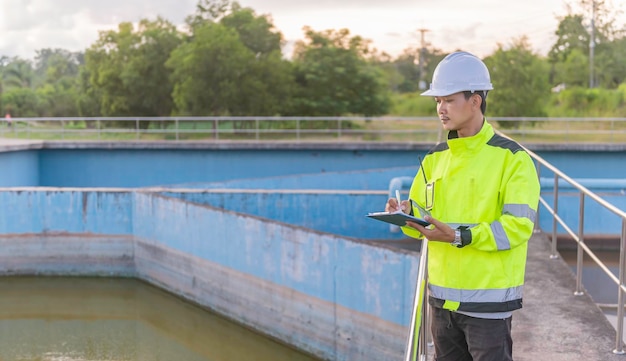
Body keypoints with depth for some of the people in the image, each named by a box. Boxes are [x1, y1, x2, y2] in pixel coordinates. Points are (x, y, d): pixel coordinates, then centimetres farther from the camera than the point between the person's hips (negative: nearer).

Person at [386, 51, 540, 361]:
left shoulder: (511, 158, -10)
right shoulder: (436, 158, 10)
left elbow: (518, 225, -17)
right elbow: (423, 216, 13)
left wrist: (459, 236, -26)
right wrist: (407, 212, -11)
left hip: (488, 298, -6)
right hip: (442, 296, 6)